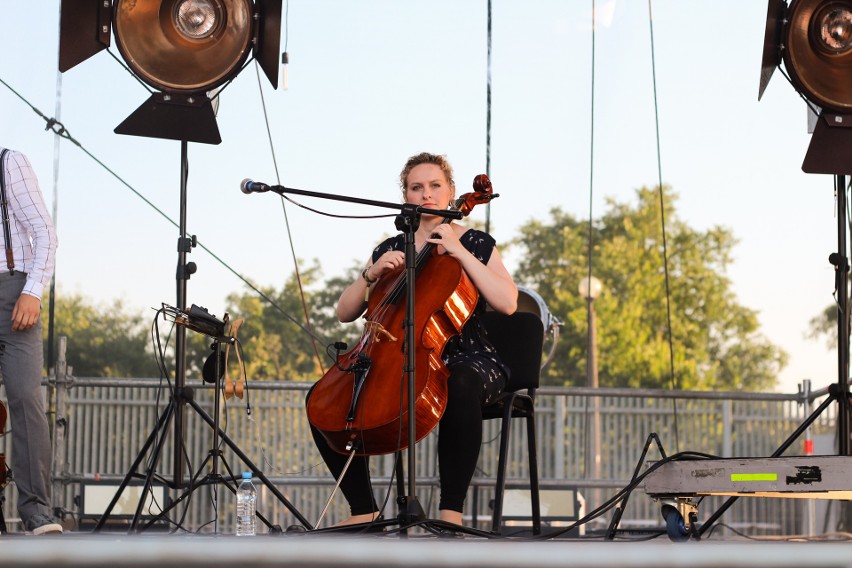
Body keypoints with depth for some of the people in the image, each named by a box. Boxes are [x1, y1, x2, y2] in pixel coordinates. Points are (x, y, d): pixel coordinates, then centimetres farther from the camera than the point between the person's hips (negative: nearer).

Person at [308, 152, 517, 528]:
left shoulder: (476, 244, 7)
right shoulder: (390, 250, 15)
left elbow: (508, 303, -10)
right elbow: (345, 313, 11)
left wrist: (460, 252, -13)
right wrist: (372, 273, -6)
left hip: (465, 360, -4)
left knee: (461, 387, -43)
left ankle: (451, 511, -36)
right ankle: (363, 509, -11)